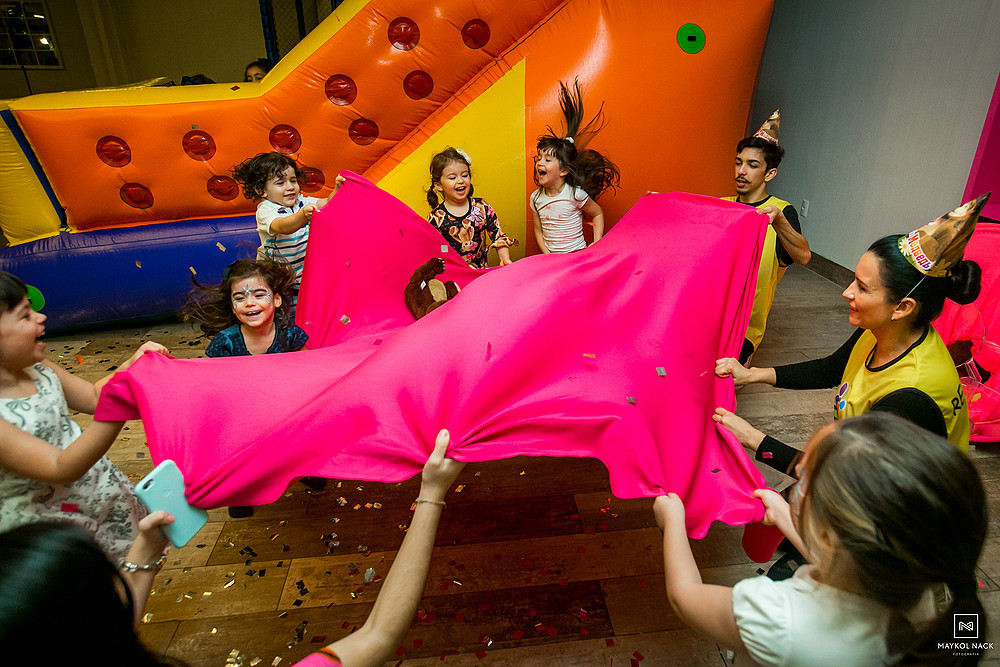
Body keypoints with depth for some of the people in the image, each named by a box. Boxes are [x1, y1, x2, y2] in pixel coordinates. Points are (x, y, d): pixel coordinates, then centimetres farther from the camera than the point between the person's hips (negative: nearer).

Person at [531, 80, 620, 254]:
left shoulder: (575, 194, -9)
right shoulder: (536, 197, 3)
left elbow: (597, 213, 3)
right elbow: (538, 230, 9)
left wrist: (597, 244, -6)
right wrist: (547, 255, -4)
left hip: (577, 254, -4)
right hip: (551, 260, 4)